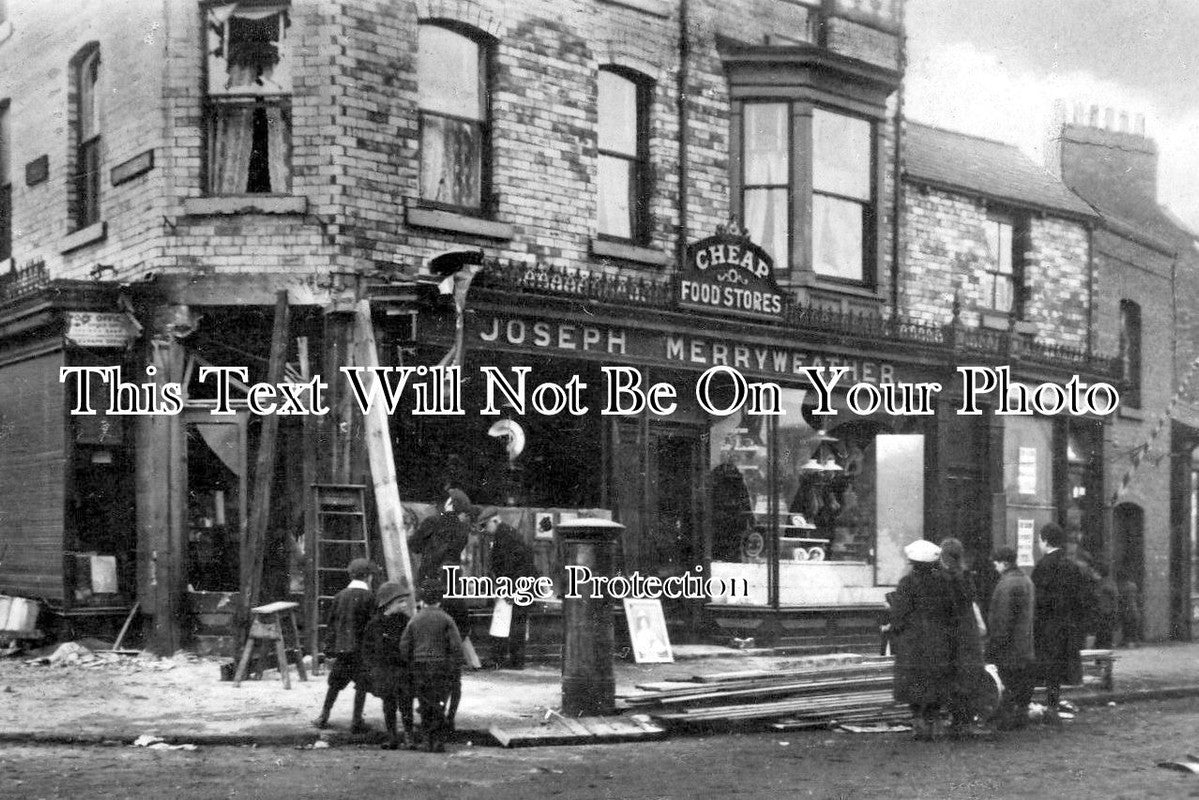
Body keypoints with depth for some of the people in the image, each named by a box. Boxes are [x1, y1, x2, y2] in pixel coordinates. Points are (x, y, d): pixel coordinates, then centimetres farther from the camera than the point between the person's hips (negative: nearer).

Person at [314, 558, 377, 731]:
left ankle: (324, 717, 20)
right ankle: (356, 722, 5)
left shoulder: (340, 596, 6)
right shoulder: (369, 597, -8)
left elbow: (331, 623, 9)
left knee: (335, 684, 16)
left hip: (341, 647, 5)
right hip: (361, 648, -5)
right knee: (361, 685, 5)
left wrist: (329, 647, 14)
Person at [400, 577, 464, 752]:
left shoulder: (415, 620, 5)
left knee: (425, 707, 10)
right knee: (438, 706, 0)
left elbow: (404, 646, 4)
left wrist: (410, 666, 12)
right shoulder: (445, 620, -4)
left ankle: (428, 740, 10)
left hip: (419, 668, 3)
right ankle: (438, 742, -5)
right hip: (441, 667, -3)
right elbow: (456, 647, -8)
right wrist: (456, 672, -2)